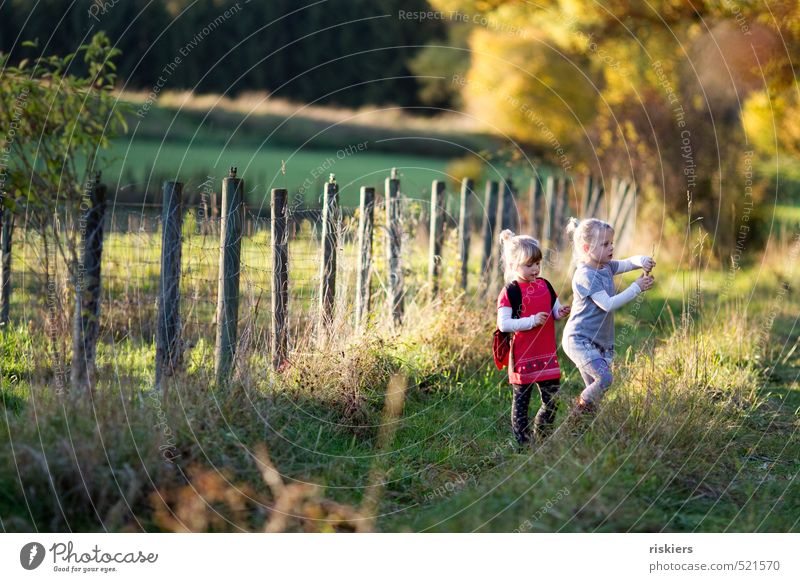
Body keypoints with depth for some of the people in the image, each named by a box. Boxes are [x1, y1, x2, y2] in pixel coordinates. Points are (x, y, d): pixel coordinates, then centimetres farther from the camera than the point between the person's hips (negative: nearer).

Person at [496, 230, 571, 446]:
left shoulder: (545, 286, 9)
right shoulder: (510, 292, -11)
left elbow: (554, 312, 20)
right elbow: (503, 324, -17)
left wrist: (560, 313, -4)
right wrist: (532, 321, -21)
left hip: (547, 355, 6)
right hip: (523, 356, -6)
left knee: (552, 401, 9)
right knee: (521, 401, 5)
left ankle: (541, 439, 25)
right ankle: (522, 442, 13)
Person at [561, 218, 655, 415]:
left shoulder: (606, 267, 9)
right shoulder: (585, 275, -18)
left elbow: (629, 263, 11)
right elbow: (608, 304, -23)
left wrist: (641, 261, -14)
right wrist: (636, 288, -21)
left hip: (600, 341, 9)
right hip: (579, 339, -9)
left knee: (595, 386, 8)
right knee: (604, 378, -19)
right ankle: (578, 416, -5)